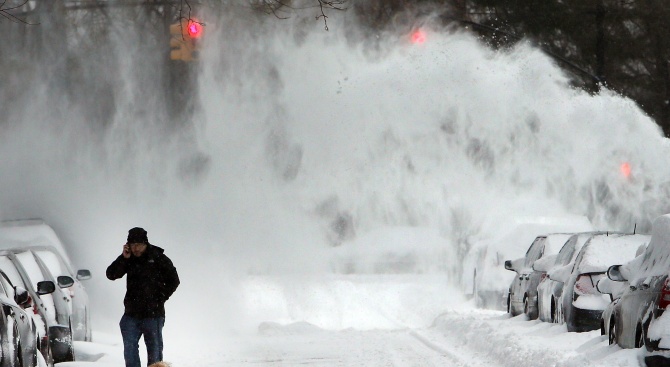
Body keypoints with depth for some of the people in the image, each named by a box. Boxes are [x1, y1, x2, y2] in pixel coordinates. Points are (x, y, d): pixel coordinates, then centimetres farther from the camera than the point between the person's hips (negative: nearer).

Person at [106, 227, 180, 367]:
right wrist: (123, 258, -14)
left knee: (154, 350, 3)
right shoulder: (128, 259, 4)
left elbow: (173, 281, 2)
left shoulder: (157, 257, -5)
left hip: (153, 314, -3)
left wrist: (160, 299, -4)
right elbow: (111, 274, -3)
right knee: (130, 348, 0)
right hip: (132, 313, 3)